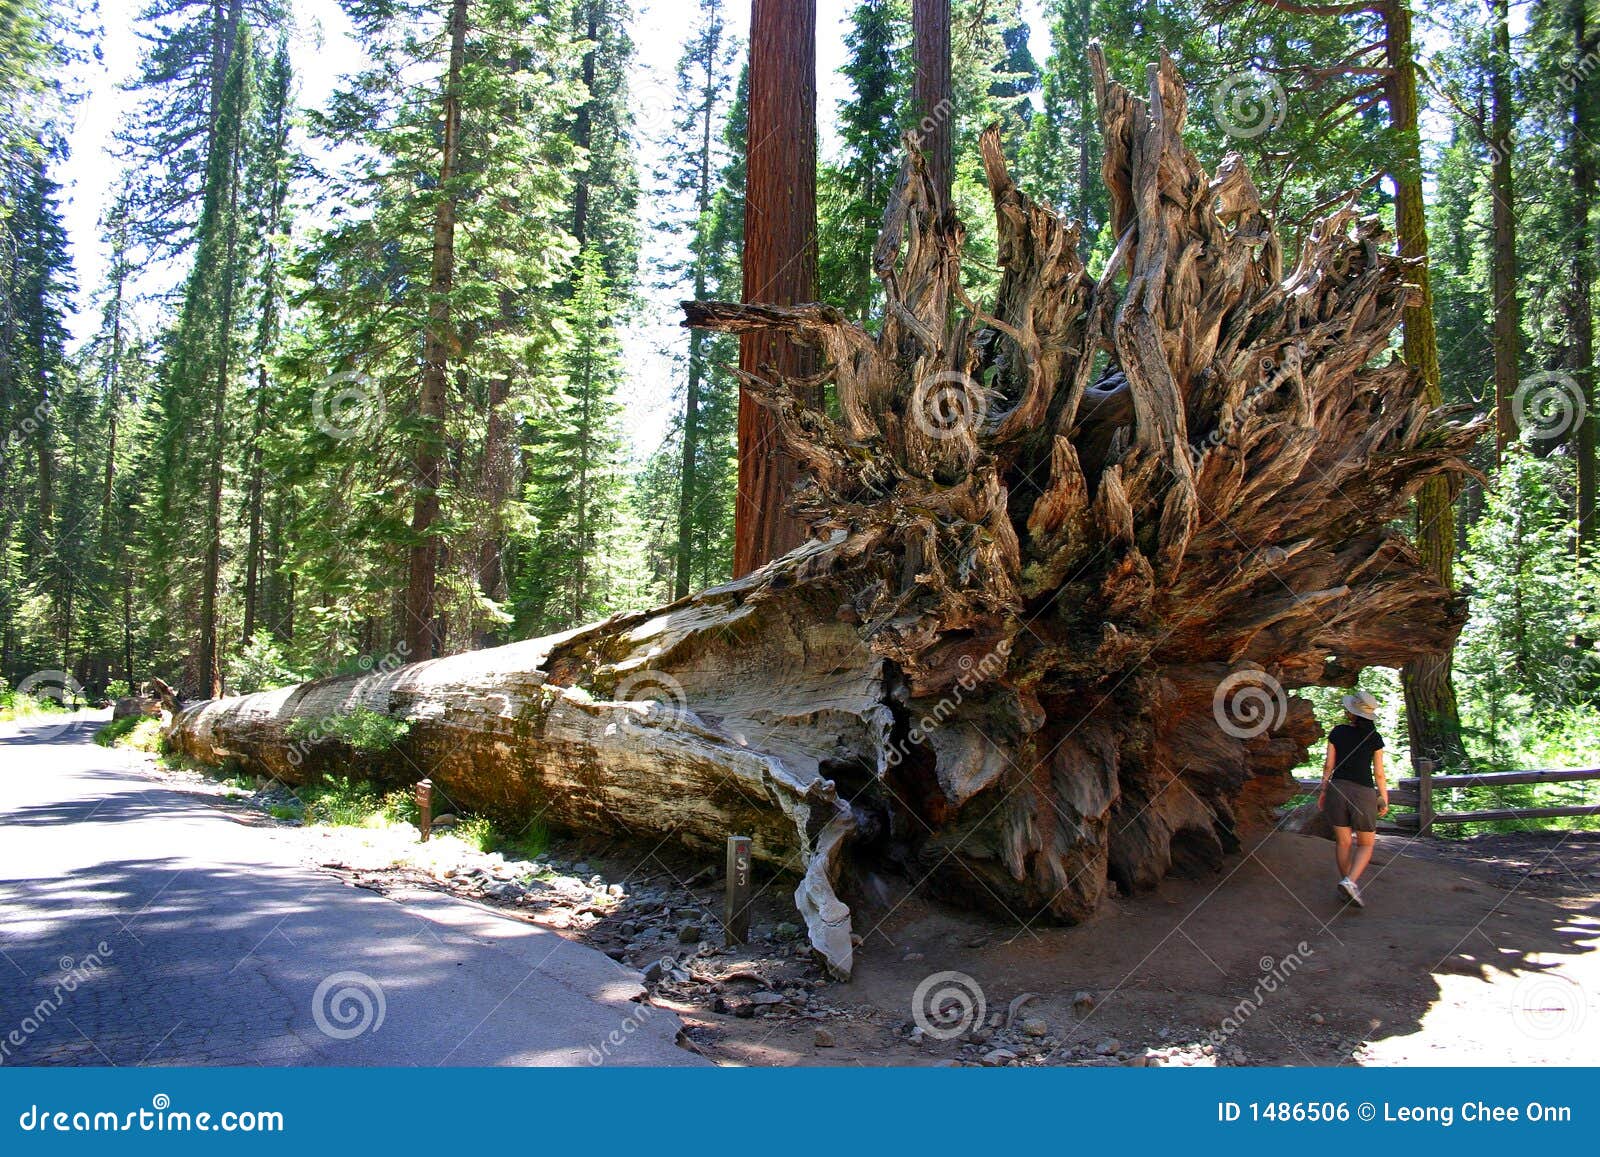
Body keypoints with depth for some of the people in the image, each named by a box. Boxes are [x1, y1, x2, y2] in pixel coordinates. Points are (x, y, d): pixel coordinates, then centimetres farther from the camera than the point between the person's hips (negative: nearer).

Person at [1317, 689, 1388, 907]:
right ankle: (1350, 881, -12)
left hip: (1337, 789, 2)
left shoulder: (1337, 732, 0)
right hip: (1363, 792, -2)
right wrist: (1384, 800, 9)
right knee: (1366, 845, 9)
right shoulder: (1374, 738, -3)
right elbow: (1379, 774, -1)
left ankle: (1348, 884, 20)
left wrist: (1323, 791, 10)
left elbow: (1328, 765, 1)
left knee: (1343, 842, 13)